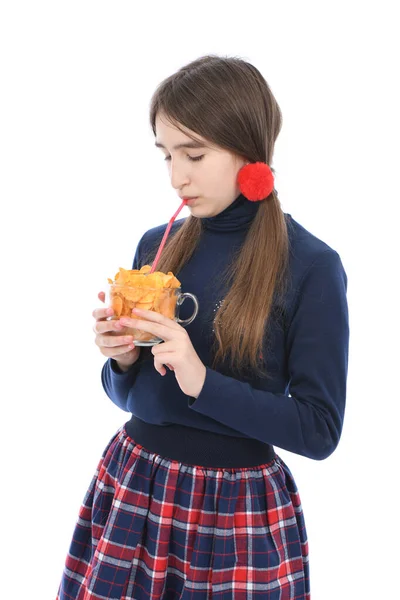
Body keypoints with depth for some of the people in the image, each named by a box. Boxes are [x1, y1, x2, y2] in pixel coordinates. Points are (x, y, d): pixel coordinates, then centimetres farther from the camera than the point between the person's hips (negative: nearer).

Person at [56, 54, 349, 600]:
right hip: (131, 485, 4)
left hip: (239, 509, -4)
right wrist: (124, 359, -11)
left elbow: (319, 429, -13)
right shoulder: (157, 246, 2)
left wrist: (203, 380, -23)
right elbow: (127, 395, 11)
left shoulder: (312, 267, -12)